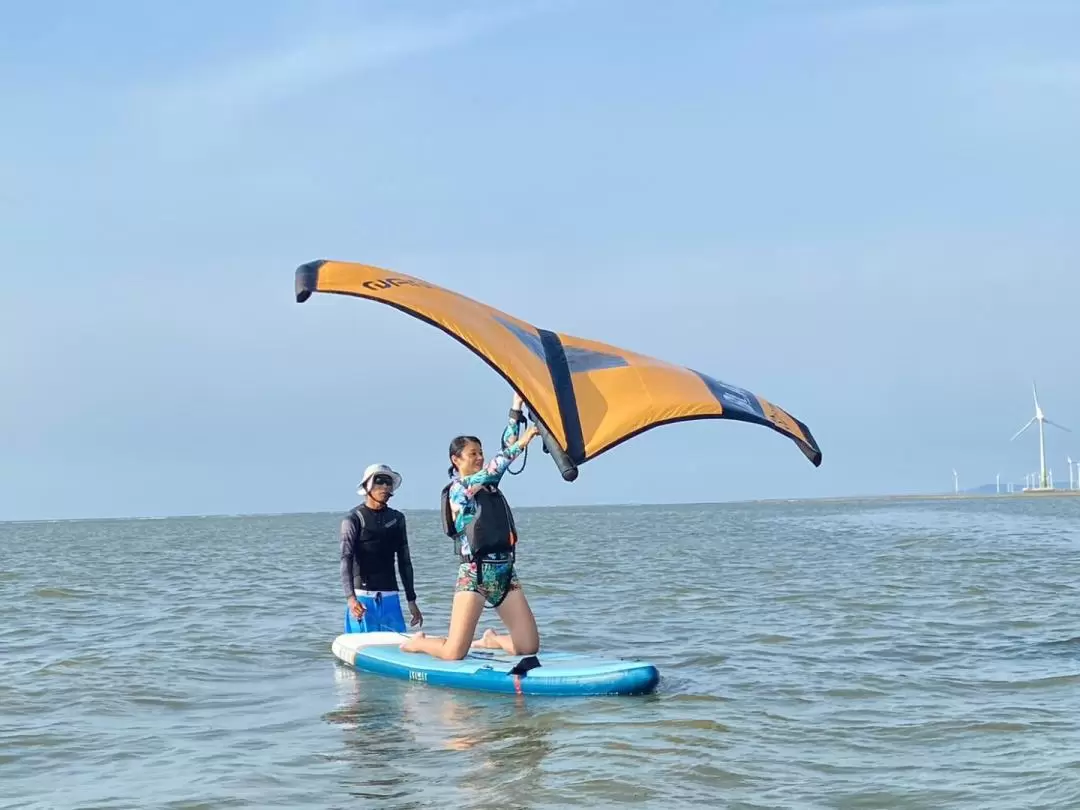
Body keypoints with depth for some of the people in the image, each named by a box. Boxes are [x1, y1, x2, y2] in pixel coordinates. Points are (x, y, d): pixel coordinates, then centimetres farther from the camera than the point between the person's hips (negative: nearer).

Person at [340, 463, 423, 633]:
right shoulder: (353, 519, -3)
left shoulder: (397, 518, 13)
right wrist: (351, 597, -26)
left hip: (390, 596, 4)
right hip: (362, 597, -4)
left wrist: (412, 600, 15)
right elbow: (346, 560, -12)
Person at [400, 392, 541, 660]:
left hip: (505, 572, 7)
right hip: (474, 574, -6)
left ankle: (491, 639, 29)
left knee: (529, 647, -2)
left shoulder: (488, 483, 15)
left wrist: (516, 408, 7)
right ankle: (418, 642, 21)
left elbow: (506, 448, 12)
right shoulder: (456, 489, -5)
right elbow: (488, 472, -21)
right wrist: (520, 444, -24)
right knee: (453, 654, -12)